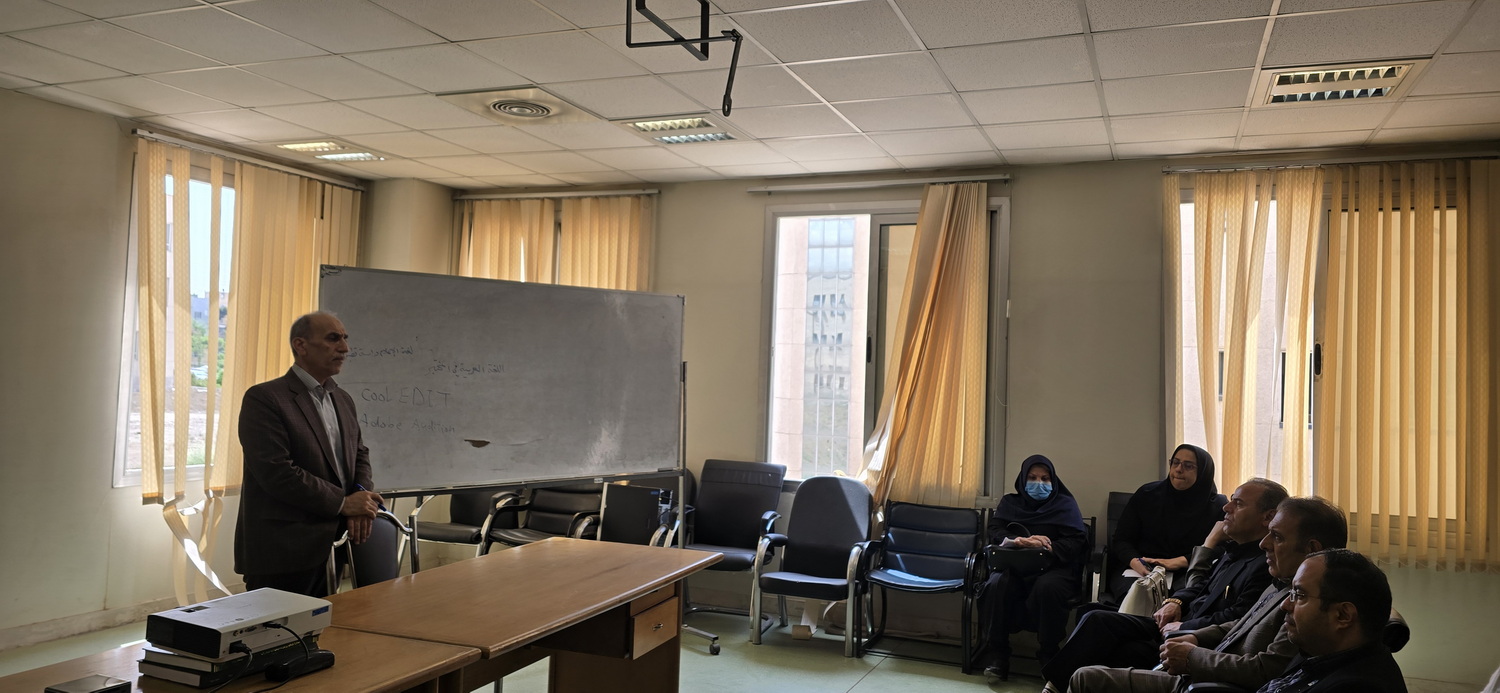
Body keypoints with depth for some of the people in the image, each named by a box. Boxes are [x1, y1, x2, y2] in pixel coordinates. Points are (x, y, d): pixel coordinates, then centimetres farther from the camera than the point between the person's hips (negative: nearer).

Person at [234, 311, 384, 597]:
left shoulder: (343, 400, 15)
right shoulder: (264, 398, -10)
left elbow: (359, 454, 20)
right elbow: (276, 472, -19)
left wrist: (362, 495, -3)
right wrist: (343, 503, -15)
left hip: (330, 549, 7)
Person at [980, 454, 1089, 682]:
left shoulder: (1065, 504, 14)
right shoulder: (1009, 503, 19)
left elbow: (1076, 542, -1)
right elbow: (995, 533, 3)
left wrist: (1049, 548, -23)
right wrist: (1020, 542, -20)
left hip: (1054, 567, -1)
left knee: (1047, 588, -37)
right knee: (997, 584, -32)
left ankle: (1049, 655, -22)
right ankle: (997, 656, -23)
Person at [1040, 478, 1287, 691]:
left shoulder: (1265, 565, -16)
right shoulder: (1233, 550, 15)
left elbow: (1237, 617, -25)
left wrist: (1183, 627, -17)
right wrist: (1176, 601, 5)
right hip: (1179, 623, 9)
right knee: (1097, 621, -9)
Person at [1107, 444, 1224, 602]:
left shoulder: (1215, 508, 8)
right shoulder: (1146, 495, 11)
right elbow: (1121, 540, 8)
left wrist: (1177, 562, -16)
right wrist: (1135, 562, -14)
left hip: (1184, 576, -1)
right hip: (1136, 571, 1)